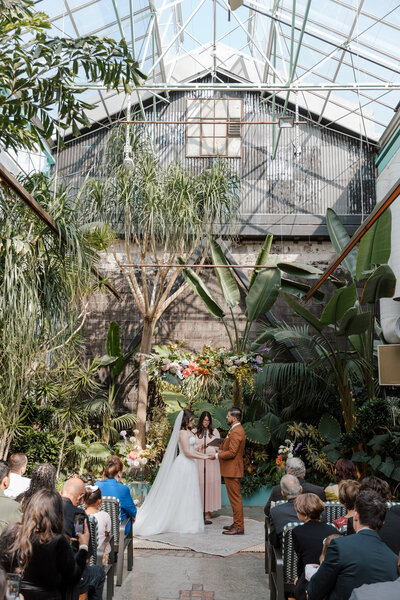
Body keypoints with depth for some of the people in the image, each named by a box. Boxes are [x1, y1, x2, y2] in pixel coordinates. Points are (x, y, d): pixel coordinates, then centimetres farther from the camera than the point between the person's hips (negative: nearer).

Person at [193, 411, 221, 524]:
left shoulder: (215, 432, 10)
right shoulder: (195, 432, 6)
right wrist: (199, 447, -14)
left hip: (211, 462, 1)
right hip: (199, 462, -1)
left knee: (210, 486, -1)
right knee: (199, 486, -4)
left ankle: (208, 513, 3)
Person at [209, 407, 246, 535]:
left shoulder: (236, 432, -19)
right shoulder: (237, 430, 15)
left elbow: (232, 452, -23)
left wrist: (217, 455, -12)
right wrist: (222, 450, 11)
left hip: (232, 470, -11)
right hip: (231, 470, 11)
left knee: (235, 498, -5)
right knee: (234, 498, 16)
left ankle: (239, 527, -1)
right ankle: (237, 523, 24)